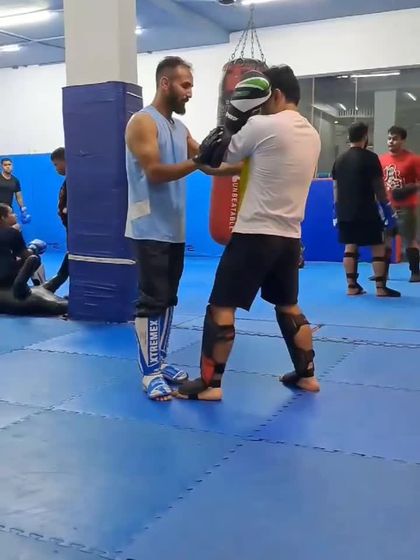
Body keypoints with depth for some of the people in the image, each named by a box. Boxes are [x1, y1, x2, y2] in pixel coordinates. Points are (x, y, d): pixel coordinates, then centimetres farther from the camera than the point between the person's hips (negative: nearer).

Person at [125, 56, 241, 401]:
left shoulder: (180, 127, 16)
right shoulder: (143, 122, -9)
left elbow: (211, 165, 13)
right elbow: (155, 172, -19)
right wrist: (198, 161, -26)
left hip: (175, 229, 8)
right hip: (150, 229, -8)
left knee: (168, 299, 12)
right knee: (152, 301, -6)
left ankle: (161, 362, 23)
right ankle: (150, 373, 2)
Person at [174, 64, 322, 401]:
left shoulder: (262, 125, -11)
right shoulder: (313, 135, 12)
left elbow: (220, 157, -1)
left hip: (255, 233, -8)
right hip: (290, 236, 8)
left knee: (222, 307, 0)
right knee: (289, 306, 21)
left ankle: (210, 384, 4)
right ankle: (307, 374, 27)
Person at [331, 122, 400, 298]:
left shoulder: (339, 159, 9)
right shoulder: (370, 157, -9)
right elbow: (379, 187, -9)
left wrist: (337, 210, 21)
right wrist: (387, 209, -1)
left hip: (345, 212, 6)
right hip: (366, 212, -6)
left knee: (350, 247, 11)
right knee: (378, 247, 1)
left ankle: (352, 286, 11)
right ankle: (381, 288, 0)